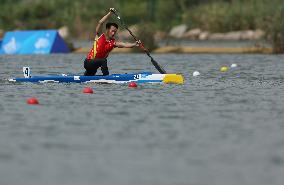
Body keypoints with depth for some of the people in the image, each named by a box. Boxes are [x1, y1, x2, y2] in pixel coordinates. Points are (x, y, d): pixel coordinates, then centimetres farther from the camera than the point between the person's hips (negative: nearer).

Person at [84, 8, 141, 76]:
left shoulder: (113, 43, -4)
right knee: (103, 61, -32)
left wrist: (134, 44, -39)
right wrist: (110, 13, -30)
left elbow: (124, 45, -21)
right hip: (89, 62, -6)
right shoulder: (99, 37, -11)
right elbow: (100, 23, -24)